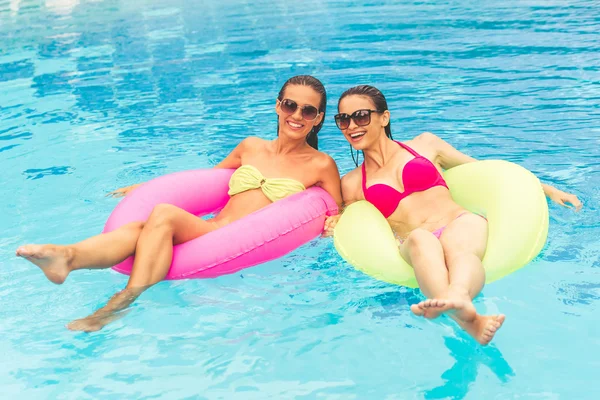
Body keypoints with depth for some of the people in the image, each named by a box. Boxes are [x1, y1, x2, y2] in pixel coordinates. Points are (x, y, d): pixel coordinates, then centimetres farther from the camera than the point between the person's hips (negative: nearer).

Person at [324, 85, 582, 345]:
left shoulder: (424, 145, 19)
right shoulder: (352, 184, 20)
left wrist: (548, 190, 24)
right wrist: (335, 228, 2)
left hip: (462, 223, 1)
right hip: (413, 246, -1)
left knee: (455, 244, -36)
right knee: (420, 239, -38)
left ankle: (457, 295, -68)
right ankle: (468, 320, -64)